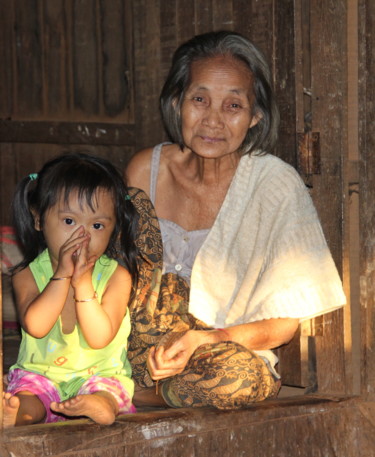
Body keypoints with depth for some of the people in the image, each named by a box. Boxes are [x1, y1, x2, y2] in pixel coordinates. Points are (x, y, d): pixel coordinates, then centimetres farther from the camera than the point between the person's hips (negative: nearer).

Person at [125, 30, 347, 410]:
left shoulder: (277, 186, -12)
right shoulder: (146, 171, -1)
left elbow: (284, 322, -10)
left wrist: (201, 341, -27)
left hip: (236, 350, -1)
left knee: (234, 375, -36)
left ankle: (147, 391, -8)